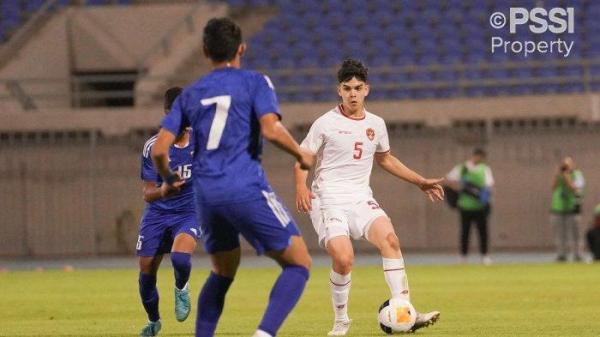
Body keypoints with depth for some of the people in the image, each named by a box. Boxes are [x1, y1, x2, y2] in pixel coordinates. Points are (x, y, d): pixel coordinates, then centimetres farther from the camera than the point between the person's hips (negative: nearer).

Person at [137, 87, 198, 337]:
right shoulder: (152, 147, -10)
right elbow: (147, 194, -12)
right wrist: (162, 191, -34)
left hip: (189, 213, -1)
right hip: (157, 214, 1)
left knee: (180, 257, -30)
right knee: (147, 272, 2)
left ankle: (181, 289, 5)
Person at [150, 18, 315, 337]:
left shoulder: (190, 94, 15)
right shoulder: (254, 82, 3)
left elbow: (158, 150, 9)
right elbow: (271, 129, -14)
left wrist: (169, 179, 30)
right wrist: (301, 154, 4)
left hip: (206, 195, 5)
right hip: (246, 190, -5)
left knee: (223, 272, 24)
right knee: (298, 264, 2)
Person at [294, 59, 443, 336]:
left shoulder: (376, 124, 13)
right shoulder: (326, 123, -2)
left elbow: (385, 159, 30)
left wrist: (420, 182, 28)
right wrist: (301, 186, -19)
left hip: (361, 199, 4)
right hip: (328, 200, -4)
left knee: (389, 238, -24)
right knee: (343, 258, -25)